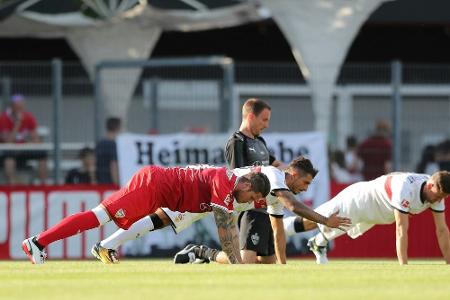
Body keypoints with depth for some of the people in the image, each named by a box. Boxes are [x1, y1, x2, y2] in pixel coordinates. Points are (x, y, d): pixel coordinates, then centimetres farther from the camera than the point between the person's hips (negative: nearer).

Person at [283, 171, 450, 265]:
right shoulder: (406, 189, -44)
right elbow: (401, 229, -44)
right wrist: (404, 268, -44)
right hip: (359, 200, -7)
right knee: (314, 221, 5)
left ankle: (318, 244, 58)